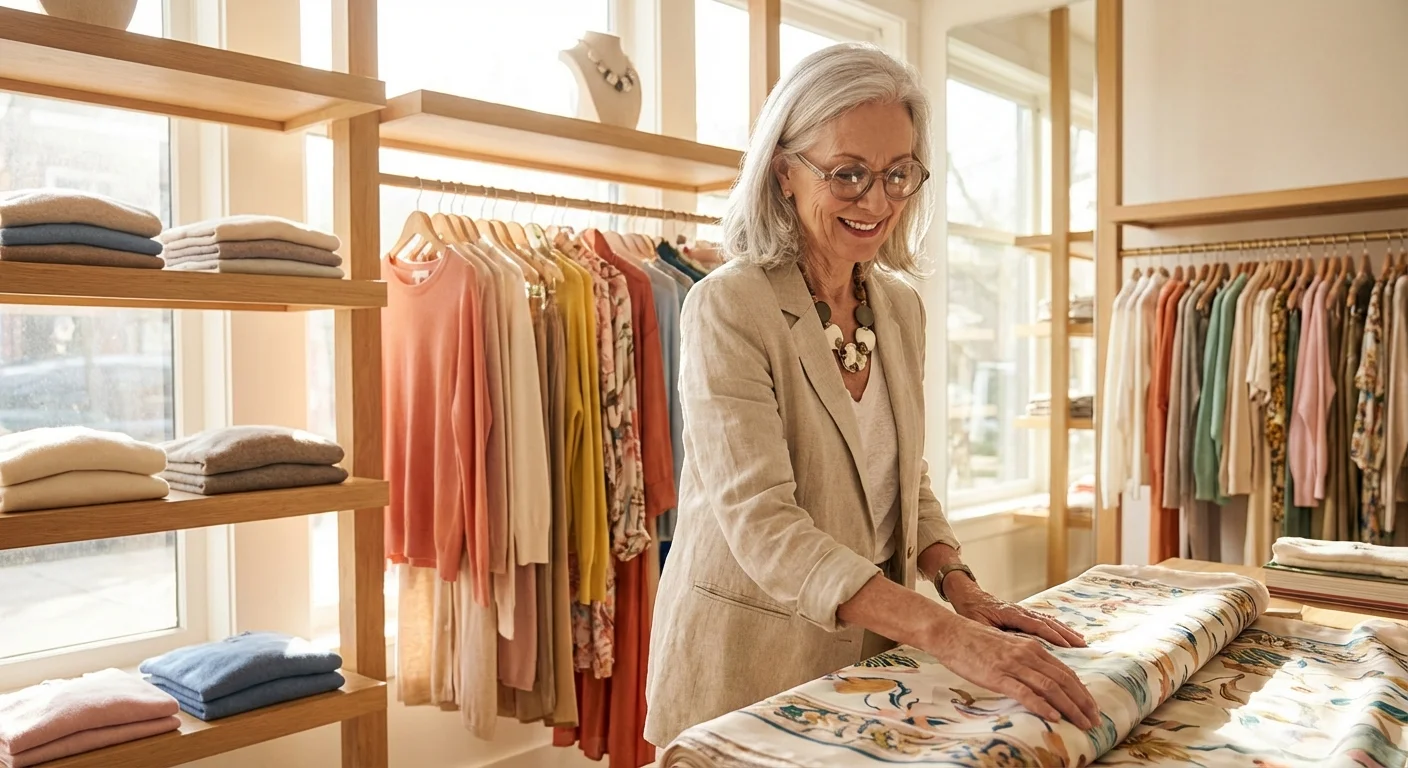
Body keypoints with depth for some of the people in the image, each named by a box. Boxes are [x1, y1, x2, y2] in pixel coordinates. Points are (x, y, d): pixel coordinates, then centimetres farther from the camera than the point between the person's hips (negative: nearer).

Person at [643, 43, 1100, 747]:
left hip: (872, 650, 6)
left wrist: (961, 587, -6)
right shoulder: (729, 307, -19)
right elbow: (762, 525, -26)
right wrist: (945, 633, -34)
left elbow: (907, 476, 11)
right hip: (746, 656, -6)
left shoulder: (902, 306, 2)